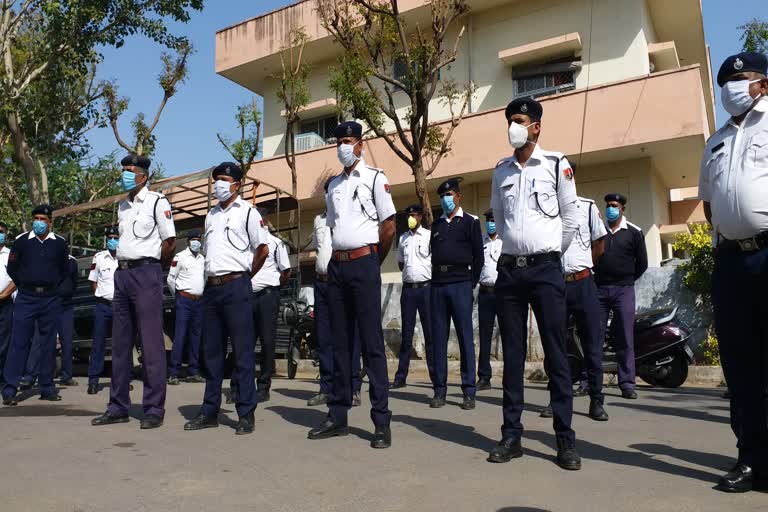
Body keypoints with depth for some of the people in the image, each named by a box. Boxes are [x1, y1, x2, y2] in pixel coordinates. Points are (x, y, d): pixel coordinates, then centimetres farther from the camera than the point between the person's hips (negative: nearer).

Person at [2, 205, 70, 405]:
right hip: (26, 298, -2)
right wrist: (25, 286, 8)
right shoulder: (21, 240, 1)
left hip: (50, 300, 2)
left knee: (48, 343, 6)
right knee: (19, 342, -4)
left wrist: (52, 287, 11)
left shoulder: (60, 243, 4)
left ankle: (47, 388, 13)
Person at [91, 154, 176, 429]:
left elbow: (170, 243, -6)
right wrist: (124, 266, 13)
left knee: (151, 342, -6)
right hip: (122, 273, 8)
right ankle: (118, 407, 18)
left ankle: (154, 409, 0)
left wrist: (154, 269, 4)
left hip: (146, 273, -8)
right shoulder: (122, 206, 18)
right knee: (120, 342, 10)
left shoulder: (157, 201, -5)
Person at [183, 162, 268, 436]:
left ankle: (246, 413, 1)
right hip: (211, 287, 7)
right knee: (211, 350, 10)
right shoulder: (211, 215, 19)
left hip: (236, 287, -7)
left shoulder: (247, 211, -1)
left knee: (243, 350, -4)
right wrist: (211, 279, 14)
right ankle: (210, 411, 19)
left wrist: (244, 275, 3)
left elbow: (263, 249, -4)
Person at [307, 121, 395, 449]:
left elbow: (389, 226, -2)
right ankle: (338, 416, 18)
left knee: (372, 342, -6)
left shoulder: (374, 178, 0)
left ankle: (381, 421, 0)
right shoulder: (333, 186, 18)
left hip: (363, 263, -6)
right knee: (340, 342, 9)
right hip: (337, 265, 6)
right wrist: (338, 258, 14)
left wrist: (373, 262, 5)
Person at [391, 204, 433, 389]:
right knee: (406, 334, 6)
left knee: (430, 333, -1)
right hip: (408, 288, 4)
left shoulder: (429, 236, 0)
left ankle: (436, 376, 5)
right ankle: (400, 377, 10)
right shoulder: (403, 238, 14)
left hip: (426, 287, -4)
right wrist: (409, 273, 10)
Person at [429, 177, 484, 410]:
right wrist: (436, 277, 5)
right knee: (438, 338, 4)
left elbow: (478, 256, 2)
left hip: (460, 283, -4)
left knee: (465, 337, -3)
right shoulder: (436, 224, 18)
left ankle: (469, 392, 2)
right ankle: (439, 390, 10)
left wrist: (471, 283, -3)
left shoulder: (470, 222, 5)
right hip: (438, 284, 4)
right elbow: (433, 254, 16)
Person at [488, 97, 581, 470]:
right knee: (512, 353, 7)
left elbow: (571, 219, 3)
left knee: (555, 352, -2)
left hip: (546, 269, -4)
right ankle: (512, 434, 14)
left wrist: (550, 255, 10)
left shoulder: (556, 165, -1)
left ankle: (565, 438, 7)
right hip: (509, 269, 4)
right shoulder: (501, 170, 11)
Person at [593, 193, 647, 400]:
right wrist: (595, 275, 9)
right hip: (599, 288, 1)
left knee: (625, 338, -2)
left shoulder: (634, 232, 6)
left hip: (623, 290, -1)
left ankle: (627, 384, 2)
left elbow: (642, 263, 11)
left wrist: (628, 280, 10)